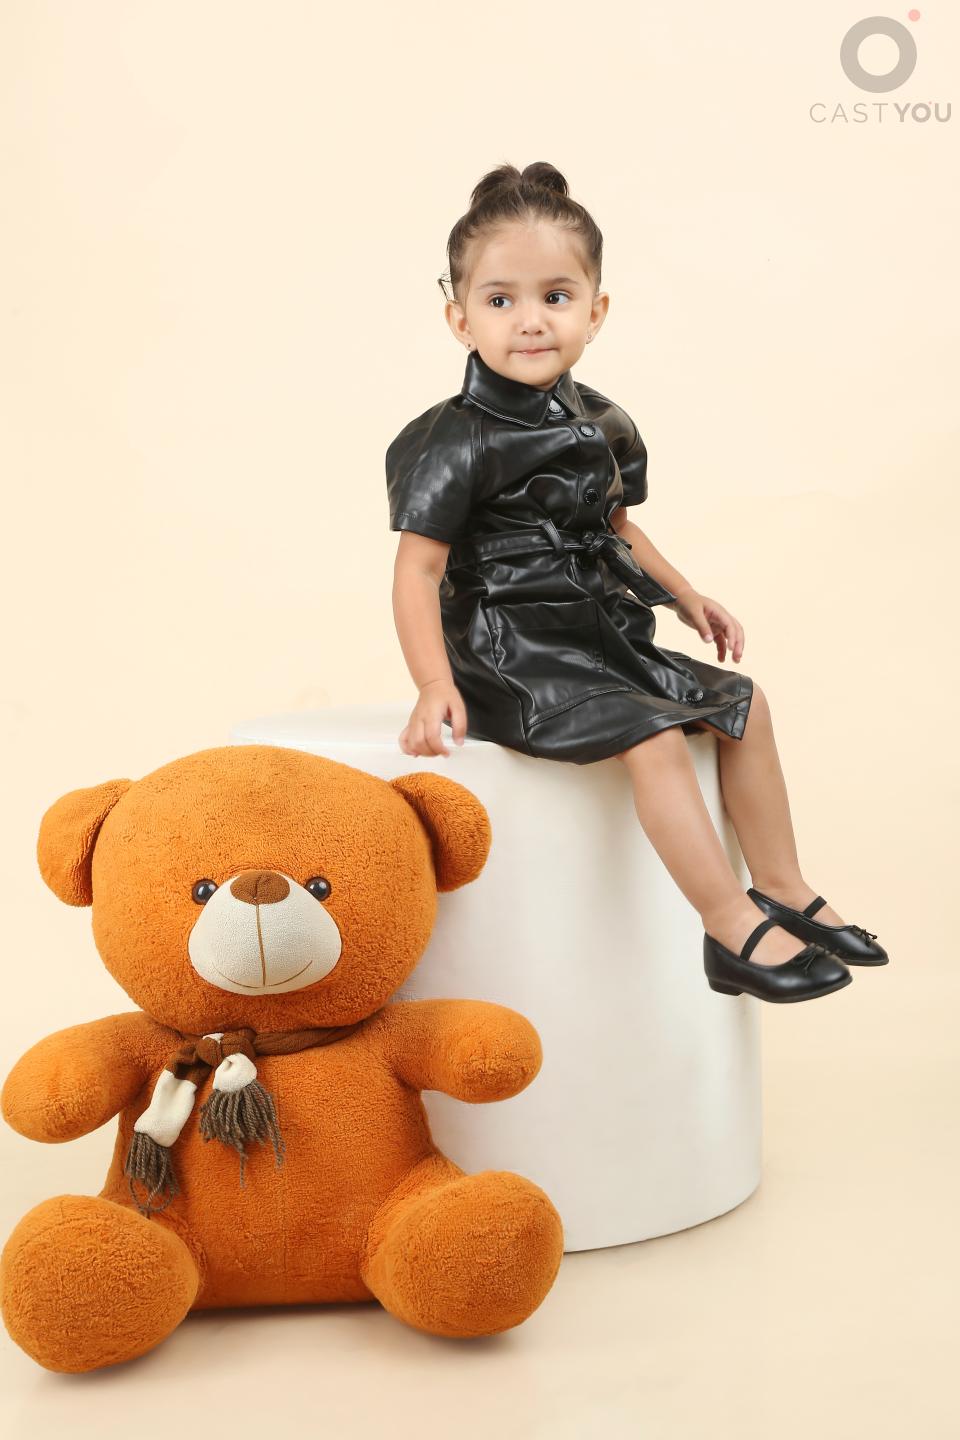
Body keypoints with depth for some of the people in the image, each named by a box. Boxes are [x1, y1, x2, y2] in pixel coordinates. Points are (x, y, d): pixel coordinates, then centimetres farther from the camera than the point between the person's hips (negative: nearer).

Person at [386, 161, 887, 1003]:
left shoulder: (601, 426, 9)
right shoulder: (458, 442, -15)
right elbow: (418, 566, -18)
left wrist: (687, 597, 19)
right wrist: (435, 687, -28)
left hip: (602, 637, 9)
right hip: (513, 652, -9)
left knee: (742, 703, 7)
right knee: (652, 738, -26)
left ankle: (783, 889, 17)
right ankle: (731, 930, -17)